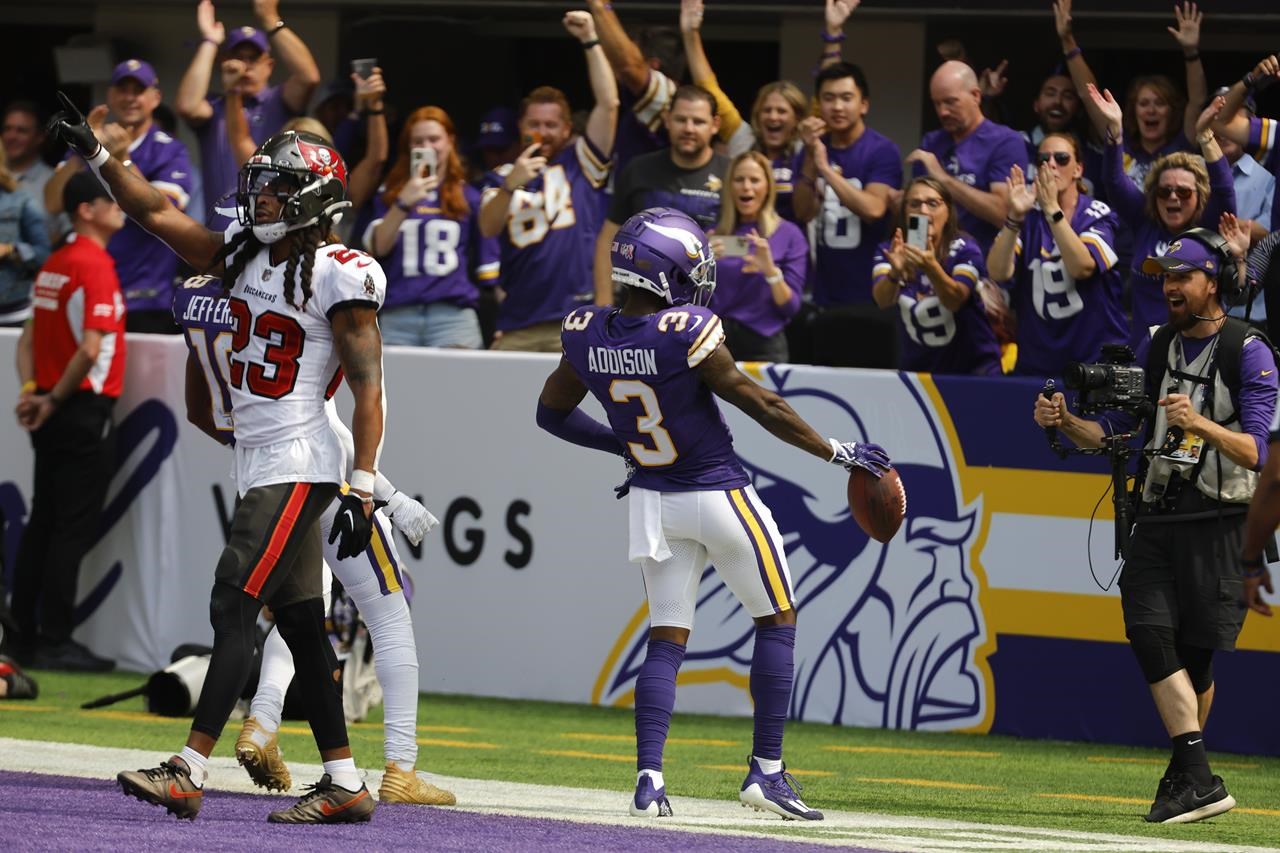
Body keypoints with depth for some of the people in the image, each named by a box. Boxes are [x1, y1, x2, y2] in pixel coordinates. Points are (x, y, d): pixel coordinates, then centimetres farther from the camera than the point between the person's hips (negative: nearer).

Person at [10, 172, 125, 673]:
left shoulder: (53, 266, 13)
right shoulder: (95, 267, -15)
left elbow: (29, 338, 15)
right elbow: (91, 349, -22)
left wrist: (31, 389, 3)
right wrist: (55, 400, -11)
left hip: (52, 418, 9)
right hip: (85, 415, -9)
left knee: (42, 527, 12)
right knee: (72, 531, -5)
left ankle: (27, 637, 15)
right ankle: (55, 643, -5)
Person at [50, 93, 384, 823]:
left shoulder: (340, 277, -12)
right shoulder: (247, 255, 11)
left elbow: (369, 391, -14)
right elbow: (160, 215, 16)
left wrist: (361, 490, -18)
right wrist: (95, 153, 8)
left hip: (299, 465, -8)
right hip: (259, 460, 8)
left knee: (235, 606, -14)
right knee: (300, 623, 8)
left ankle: (191, 771, -18)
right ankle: (344, 783, 11)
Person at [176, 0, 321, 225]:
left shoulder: (280, 104, 9)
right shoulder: (214, 111, 13)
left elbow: (309, 77, -10)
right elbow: (187, 106, -10)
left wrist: (270, 19, -12)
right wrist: (209, 43, -1)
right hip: (223, 233, 1)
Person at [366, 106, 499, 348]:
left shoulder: (470, 198, 12)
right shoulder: (390, 194, 15)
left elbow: (488, 273, 12)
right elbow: (377, 248, -1)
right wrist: (404, 203, -13)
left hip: (453, 316, -1)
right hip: (397, 317, 1)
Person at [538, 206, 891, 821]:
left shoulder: (587, 336, -6)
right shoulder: (688, 336, -24)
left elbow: (551, 413, 9)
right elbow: (765, 408, -16)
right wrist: (838, 453, -5)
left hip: (653, 503, 5)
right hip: (719, 495, -5)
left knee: (666, 640, 11)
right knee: (777, 621, 12)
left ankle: (648, 777, -3)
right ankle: (766, 770, 10)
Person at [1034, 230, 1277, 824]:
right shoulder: (1159, 348, 15)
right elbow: (1113, 434, 16)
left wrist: (1199, 423, -31)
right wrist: (1065, 422, -3)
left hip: (1217, 524, -5)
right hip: (1157, 518, 5)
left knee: (1196, 650, -2)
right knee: (1149, 632, -13)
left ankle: (1186, 774, 16)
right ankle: (1197, 780, -18)